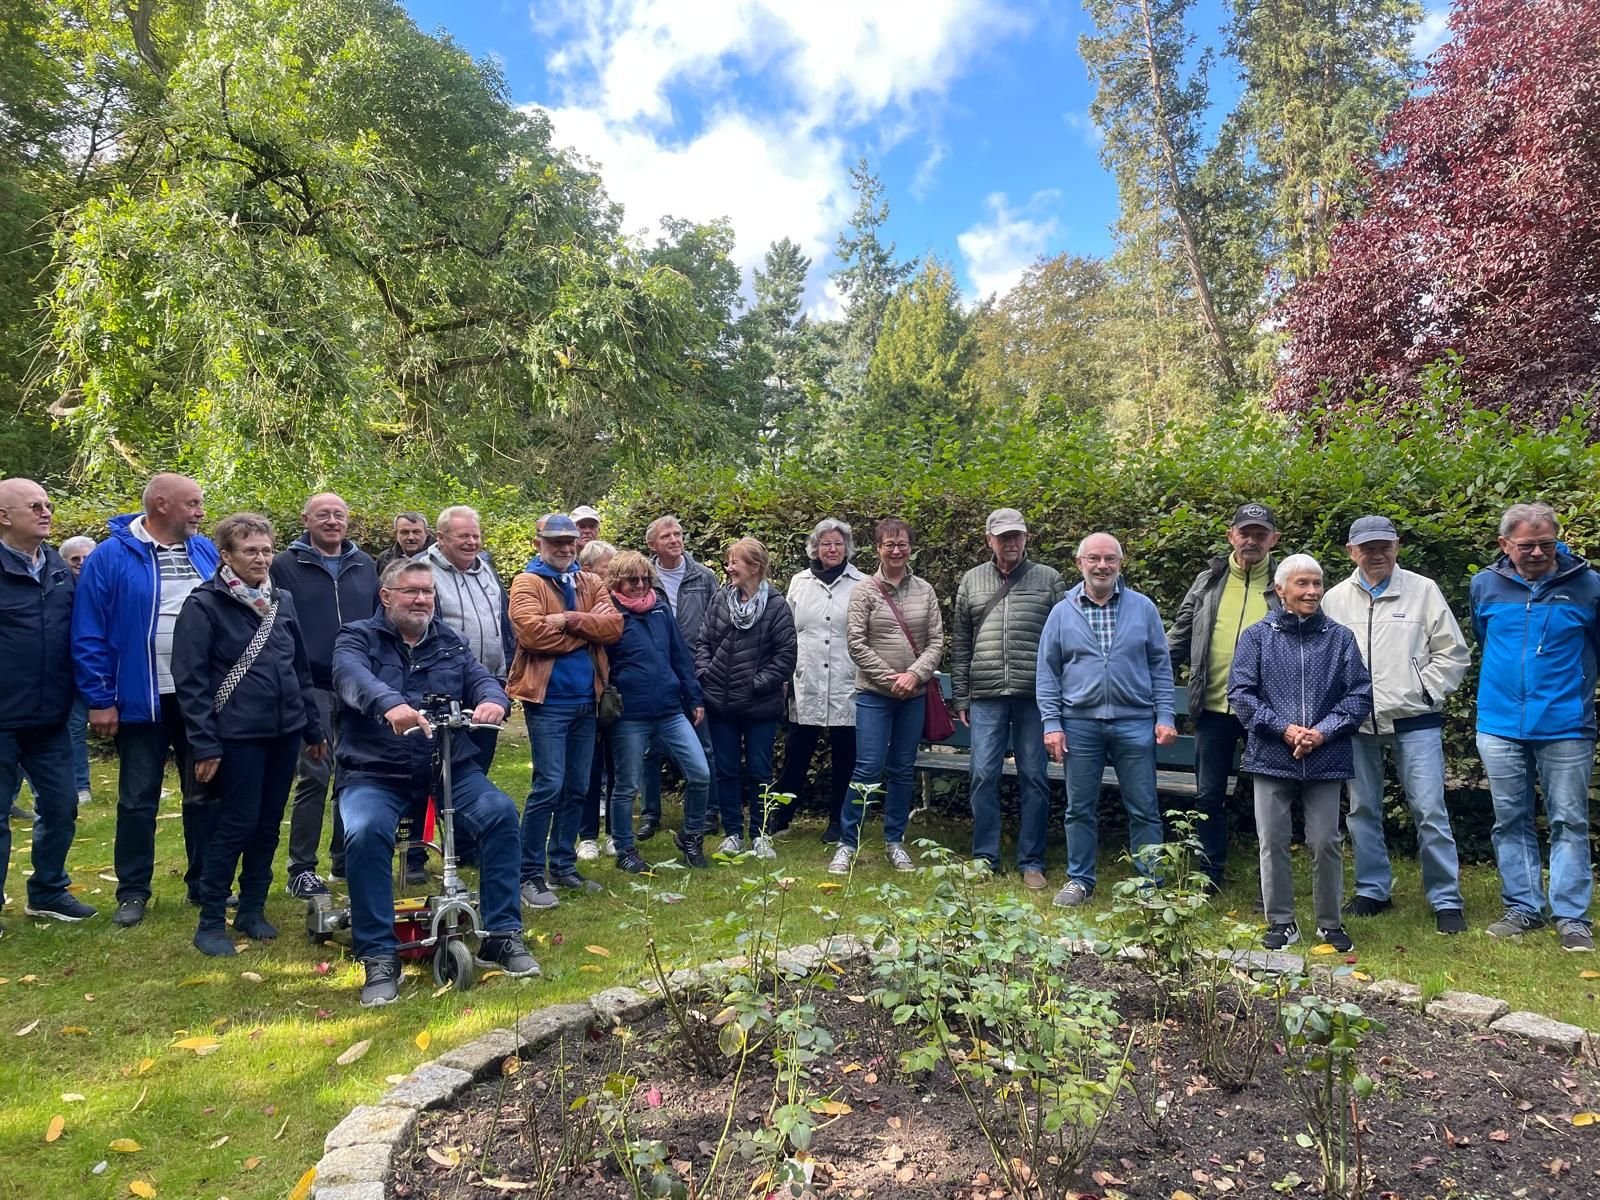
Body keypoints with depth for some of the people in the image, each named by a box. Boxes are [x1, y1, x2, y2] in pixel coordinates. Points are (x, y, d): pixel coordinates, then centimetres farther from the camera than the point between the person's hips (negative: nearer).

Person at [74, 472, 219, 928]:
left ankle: (205, 884, 24)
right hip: (141, 700, -3)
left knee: (204, 794, 12)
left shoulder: (207, 552, 4)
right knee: (138, 799, 8)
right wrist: (100, 699, -10)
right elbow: (89, 635, -8)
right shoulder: (111, 557, -8)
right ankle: (132, 892, 21)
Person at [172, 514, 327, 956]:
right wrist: (204, 744, -14)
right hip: (238, 736, -6)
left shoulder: (282, 601, 11)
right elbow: (190, 679, -10)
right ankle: (210, 922, 12)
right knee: (236, 826, -2)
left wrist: (313, 728, 16)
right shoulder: (205, 604, -6)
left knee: (268, 824, 12)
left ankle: (252, 909, 26)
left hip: (284, 732, 6)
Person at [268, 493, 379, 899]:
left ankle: (345, 858, 22)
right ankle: (300, 869, 5)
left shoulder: (365, 565, 12)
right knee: (314, 777, -5)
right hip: (311, 688, -4)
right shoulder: (286, 566, 1)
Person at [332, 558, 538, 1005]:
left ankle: (502, 935, -8)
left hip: (451, 767, 3)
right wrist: (389, 704, -42)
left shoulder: (449, 642, 15)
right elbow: (352, 675, -19)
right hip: (374, 772, -3)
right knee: (365, 832, -31)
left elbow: (480, 678, -1)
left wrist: (492, 700, -27)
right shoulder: (358, 638, 4)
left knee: (501, 813, -21)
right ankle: (379, 957, -16)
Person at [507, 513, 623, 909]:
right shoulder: (528, 583, -3)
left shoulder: (591, 584, 13)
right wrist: (587, 632, -9)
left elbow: (613, 625, -3)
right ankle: (530, 875, 1)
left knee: (577, 788, 12)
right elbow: (532, 632, -20)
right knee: (549, 786, -9)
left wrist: (568, 619, -17)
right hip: (548, 700, -6)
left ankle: (563, 866, 23)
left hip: (585, 699, 6)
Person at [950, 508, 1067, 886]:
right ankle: (984, 857, 14)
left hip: (1036, 696, -1)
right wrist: (960, 698, 7)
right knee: (984, 776, 2)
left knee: (1035, 778, 4)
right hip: (986, 697, 1)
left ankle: (1032, 862, 14)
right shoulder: (972, 581, 10)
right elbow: (960, 644, 11)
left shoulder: (1049, 579, 5)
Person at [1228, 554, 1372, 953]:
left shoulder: (1340, 638, 4)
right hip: (1271, 756, 0)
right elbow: (1241, 692, -3)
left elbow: (1360, 694, 2)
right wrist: (1283, 728, -13)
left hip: (1327, 759, 1)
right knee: (1273, 842, 6)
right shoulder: (1257, 636, 0)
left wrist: (1325, 731, -11)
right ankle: (1281, 922, 19)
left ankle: (1331, 922, 24)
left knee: (1325, 843, 7)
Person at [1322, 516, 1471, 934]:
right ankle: (1372, 891, 25)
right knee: (1362, 810, 11)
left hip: (1415, 721, -2)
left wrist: (1424, 692, -5)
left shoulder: (1423, 590, 1)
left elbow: (1453, 653, 3)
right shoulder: (1335, 599, 6)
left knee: (1430, 810, -2)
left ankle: (1446, 901, 10)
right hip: (1357, 724, 3)